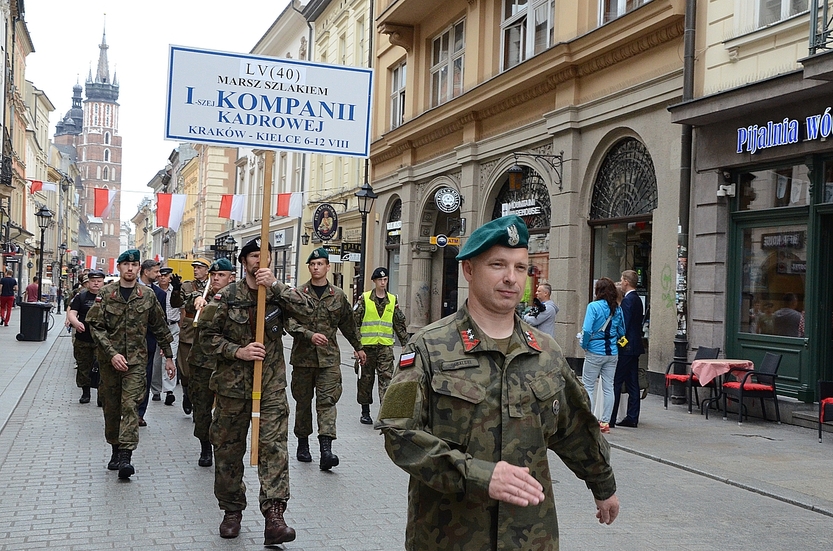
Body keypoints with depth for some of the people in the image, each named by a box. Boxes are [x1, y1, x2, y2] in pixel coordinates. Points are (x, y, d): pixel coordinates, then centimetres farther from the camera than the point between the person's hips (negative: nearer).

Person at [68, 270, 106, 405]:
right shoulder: (81, 297, 6)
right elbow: (71, 313, -1)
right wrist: (76, 323, -22)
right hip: (83, 339, 2)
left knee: (103, 367, -10)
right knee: (83, 367, 11)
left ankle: (102, 395, -4)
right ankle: (85, 393, 26)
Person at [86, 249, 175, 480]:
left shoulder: (147, 296, 4)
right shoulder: (106, 293, 0)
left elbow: (160, 328, 12)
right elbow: (96, 326, -6)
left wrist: (169, 357, 14)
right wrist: (112, 353, -16)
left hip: (136, 359, -1)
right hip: (109, 358, 1)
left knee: (130, 405, -12)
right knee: (111, 407, 10)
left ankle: (126, 455, -17)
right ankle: (116, 450, 25)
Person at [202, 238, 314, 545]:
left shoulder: (279, 294, 4)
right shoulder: (227, 296, 0)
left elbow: (306, 310, -14)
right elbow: (209, 334, 0)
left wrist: (274, 285, -22)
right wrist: (238, 351, -14)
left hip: (271, 385, 0)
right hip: (232, 384, 0)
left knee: (274, 446, -10)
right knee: (228, 449, 9)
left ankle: (274, 517, -14)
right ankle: (232, 511, 26)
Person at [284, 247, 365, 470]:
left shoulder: (338, 296, 7)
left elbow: (348, 324, 18)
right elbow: (291, 323, -9)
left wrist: (358, 347, 25)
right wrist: (310, 335, -23)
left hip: (329, 358, 0)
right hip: (303, 356, 0)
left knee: (327, 400, -9)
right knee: (303, 401, 10)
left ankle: (326, 448, -16)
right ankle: (303, 443, 24)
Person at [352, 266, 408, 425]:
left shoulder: (393, 300, 9)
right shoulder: (364, 299, 1)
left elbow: (399, 323, 15)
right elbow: (355, 320, 0)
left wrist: (405, 342, 12)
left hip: (386, 346, 1)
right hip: (367, 345, -1)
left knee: (386, 377, -7)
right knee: (366, 378, 8)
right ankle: (365, 412, 20)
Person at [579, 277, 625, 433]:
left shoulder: (594, 306, -11)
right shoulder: (617, 309, 4)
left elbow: (587, 330, -18)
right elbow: (622, 332, 10)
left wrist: (584, 345, -3)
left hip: (595, 352, -5)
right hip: (612, 353, 5)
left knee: (588, 386, 4)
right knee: (608, 387, 8)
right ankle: (605, 422, 11)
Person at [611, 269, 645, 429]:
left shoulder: (627, 300, -15)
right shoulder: (637, 299, 14)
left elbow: (623, 326, -19)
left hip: (626, 348, -10)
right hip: (635, 347, 10)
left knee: (616, 383, -7)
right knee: (632, 384, 10)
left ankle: (610, 418, -6)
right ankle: (632, 418, 13)